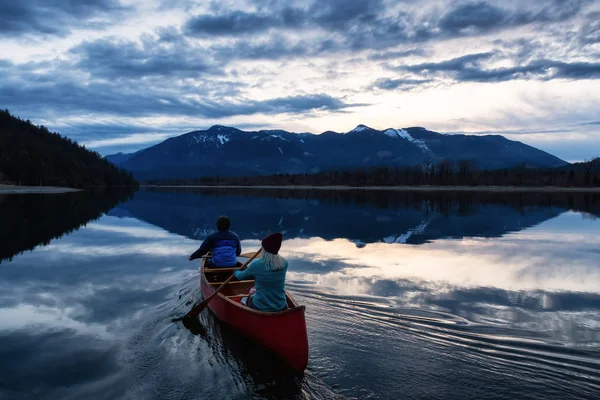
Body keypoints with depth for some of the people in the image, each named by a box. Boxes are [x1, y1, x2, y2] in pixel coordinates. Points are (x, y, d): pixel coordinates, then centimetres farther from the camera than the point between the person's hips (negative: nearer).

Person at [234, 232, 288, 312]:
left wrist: (236, 272, 26)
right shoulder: (284, 264, -8)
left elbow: (241, 276, 3)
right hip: (281, 308, 2)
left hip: (260, 308, -2)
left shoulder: (256, 265, -17)